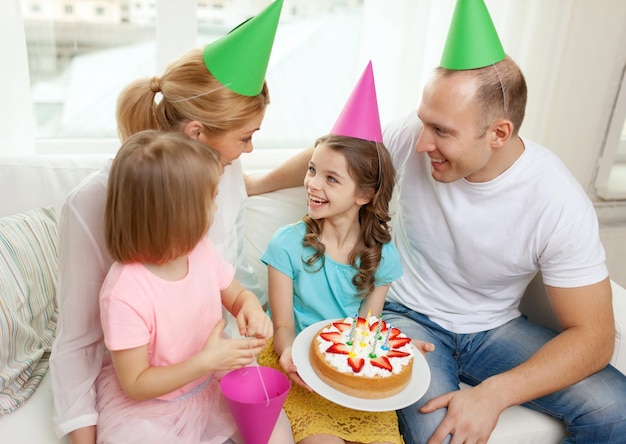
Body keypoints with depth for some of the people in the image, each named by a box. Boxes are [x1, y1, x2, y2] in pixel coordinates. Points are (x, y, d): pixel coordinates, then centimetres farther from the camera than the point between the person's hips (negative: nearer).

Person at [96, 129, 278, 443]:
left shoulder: (201, 250, -11)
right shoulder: (125, 293, -29)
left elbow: (236, 295, 7)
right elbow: (135, 385, -20)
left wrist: (250, 306, -16)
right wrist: (205, 361, -29)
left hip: (211, 382, 4)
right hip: (144, 405, -4)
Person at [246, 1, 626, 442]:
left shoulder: (560, 205, -22)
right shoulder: (414, 135, -18)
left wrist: (493, 394, -31)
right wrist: (254, 184, 13)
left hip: (497, 328, 1)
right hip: (409, 317, 0)